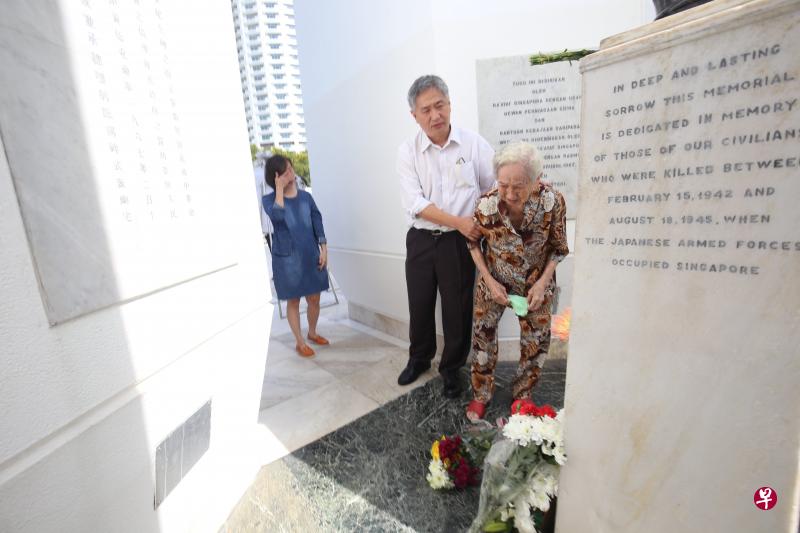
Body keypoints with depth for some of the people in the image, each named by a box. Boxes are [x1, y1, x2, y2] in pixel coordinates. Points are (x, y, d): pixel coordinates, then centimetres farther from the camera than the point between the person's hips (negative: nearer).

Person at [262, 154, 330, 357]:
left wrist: (323, 249, -2)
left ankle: (312, 333, 35)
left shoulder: (305, 196, 6)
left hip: (311, 254, 3)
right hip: (287, 258, -3)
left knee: (314, 299, 10)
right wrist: (280, 188, -17)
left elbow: (317, 223, 6)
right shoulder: (269, 199, -3)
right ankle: (299, 342, 22)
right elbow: (277, 216, -24)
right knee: (293, 301, 6)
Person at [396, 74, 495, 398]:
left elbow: (496, 188, 3)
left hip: (459, 242, -1)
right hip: (421, 240, 1)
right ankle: (419, 359, 40)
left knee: (457, 309, 8)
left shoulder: (474, 144, -2)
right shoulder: (408, 152, -1)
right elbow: (415, 203, -11)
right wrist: (458, 221, -20)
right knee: (419, 306, 14)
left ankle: (452, 368, 33)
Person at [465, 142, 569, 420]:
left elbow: (558, 248, -8)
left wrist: (542, 283, -16)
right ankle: (480, 395, 26)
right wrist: (489, 280, -12)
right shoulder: (486, 205, -25)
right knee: (483, 334, 4)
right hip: (495, 280, 0)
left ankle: (523, 395, 35)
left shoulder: (554, 202, -24)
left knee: (536, 340, 10)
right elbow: (474, 243, -7)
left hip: (536, 281, 1)